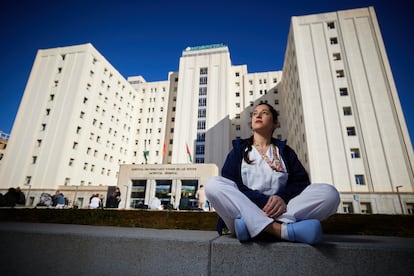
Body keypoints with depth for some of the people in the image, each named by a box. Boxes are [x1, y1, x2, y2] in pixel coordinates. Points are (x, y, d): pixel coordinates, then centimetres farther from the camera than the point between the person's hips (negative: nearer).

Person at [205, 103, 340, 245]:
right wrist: (262, 201, -17)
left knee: (329, 192, -19)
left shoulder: (284, 150, 20)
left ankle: (250, 224, -32)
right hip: (244, 209, -1)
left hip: (280, 211, 2)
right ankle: (283, 229, -37)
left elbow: (301, 180, 6)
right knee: (213, 184, -26)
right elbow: (229, 183, -1)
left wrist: (283, 198, -17)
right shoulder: (239, 148, 15)